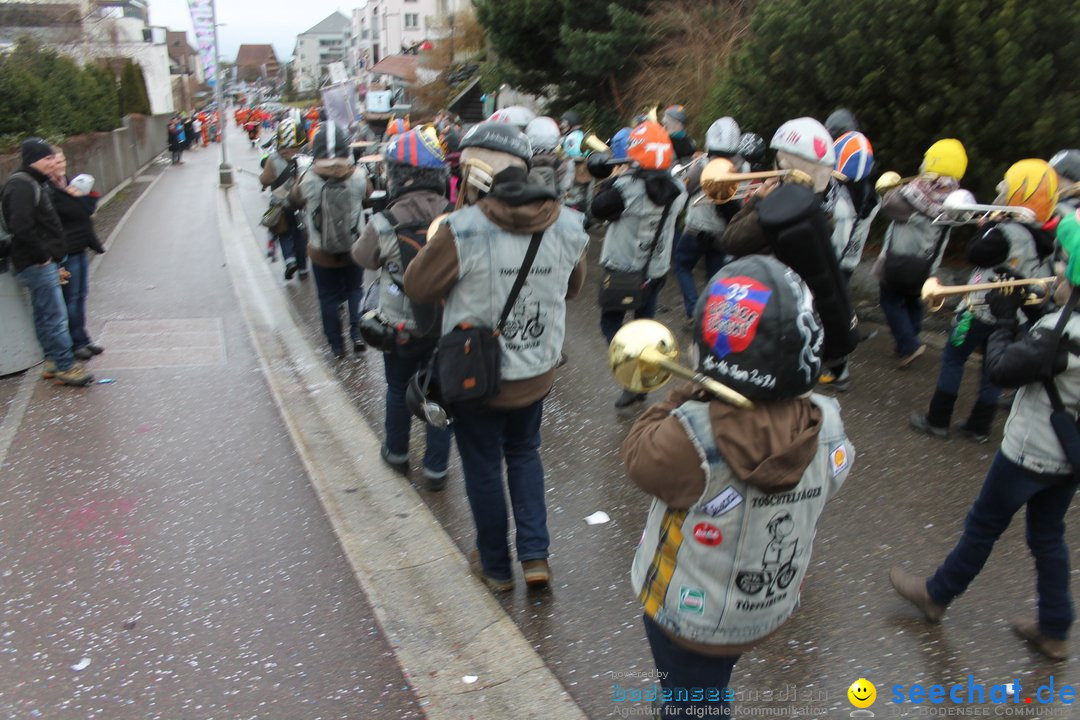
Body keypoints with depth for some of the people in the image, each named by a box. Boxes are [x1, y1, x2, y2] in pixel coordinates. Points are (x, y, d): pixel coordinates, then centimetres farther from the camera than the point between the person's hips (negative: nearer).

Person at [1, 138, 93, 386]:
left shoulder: (33, 183, 17)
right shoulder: (22, 186, -15)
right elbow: (21, 227, -26)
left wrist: (53, 257, 14)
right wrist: (42, 255, -19)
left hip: (41, 263, 10)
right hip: (38, 264, -10)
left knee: (44, 315, 15)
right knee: (56, 315, -6)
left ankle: (54, 362, 23)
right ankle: (65, 367, -1)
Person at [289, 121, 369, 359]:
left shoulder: (308, 181, -20)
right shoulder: (358, 177, -18)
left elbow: (294, 199, 1)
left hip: (321, 253, -1)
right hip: (353, 250, 1)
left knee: (329, 297, 15)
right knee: (355, 290, 22)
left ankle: (336, 345, 22)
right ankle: (357, 333, 13)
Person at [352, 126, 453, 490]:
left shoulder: (384, 224, -20)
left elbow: (362, 257, 0)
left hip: (400, 330, 0)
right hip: (447, 326, 1)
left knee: (398, 391, 23)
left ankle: (397, 452, 44)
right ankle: (435, 469, 26)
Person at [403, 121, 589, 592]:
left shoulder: (463, 231, -24)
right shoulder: (566, 226, -9)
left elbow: (417, 288, -12)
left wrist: (435, 245, 4)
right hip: (537, 373, 4)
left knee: (483, 468, 16)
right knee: (524, 453, 27)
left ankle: (496, 567, 33)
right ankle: (535, 555, 24)